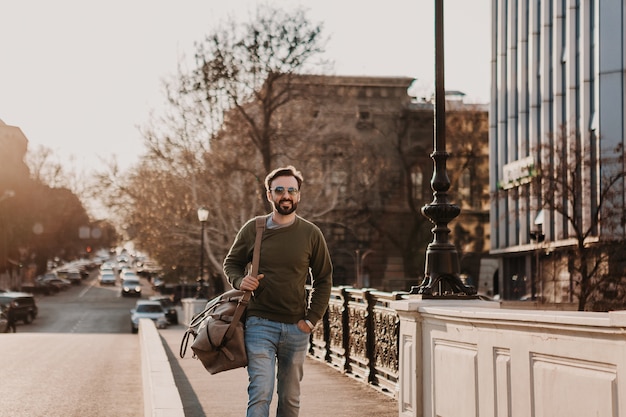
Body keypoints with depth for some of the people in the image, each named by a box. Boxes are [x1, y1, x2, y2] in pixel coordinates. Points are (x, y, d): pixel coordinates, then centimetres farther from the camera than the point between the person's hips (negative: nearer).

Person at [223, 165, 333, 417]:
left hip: (296, 328, 2)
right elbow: (231, 263, 15)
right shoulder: (252, 229, 2)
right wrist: (240, 281, -8)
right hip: (260, 323, -2)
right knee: (260, 393, -13)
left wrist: (311, 319, -1)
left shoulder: (311, 234, 3)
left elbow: (324, 279, 8)